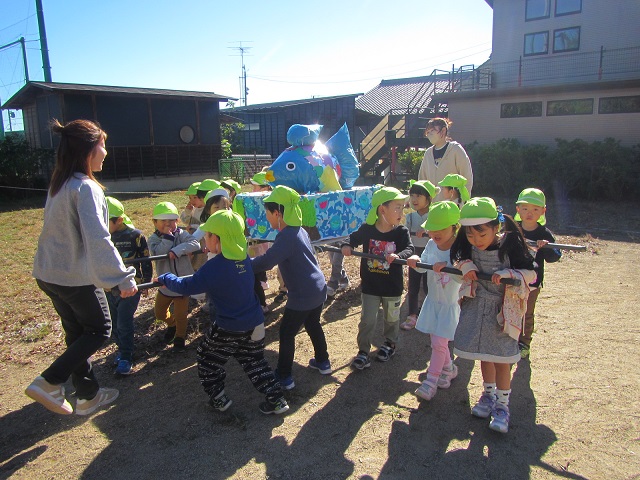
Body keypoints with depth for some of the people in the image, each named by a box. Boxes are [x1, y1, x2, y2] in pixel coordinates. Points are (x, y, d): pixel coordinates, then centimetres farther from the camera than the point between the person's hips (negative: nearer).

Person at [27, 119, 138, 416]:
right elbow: (97, 239, -30)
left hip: (48, 273, 8)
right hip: (75, 277, -8)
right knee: (99, 330, 11)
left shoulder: (59, 184, 7)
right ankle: (49, 382, 3)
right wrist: (123, 278, -31)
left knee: (77, 333, 17)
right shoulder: (86, 188, -20)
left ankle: (89, 395, 29)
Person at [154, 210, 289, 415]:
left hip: (229, 329, -6)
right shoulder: (244, 257, -2)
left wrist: (166, 278, 2)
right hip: (255, 324, 7)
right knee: (255, 362, 22)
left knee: (208, 359, 19)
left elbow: (187, 287, -14)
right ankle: (276, 400, 22)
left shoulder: (214, 267, -23)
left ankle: (219, 399, 28)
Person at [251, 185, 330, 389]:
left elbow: (265, 263, -29)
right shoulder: (299, 230, 6)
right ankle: (323, 362, 42)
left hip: (303, 296, -9)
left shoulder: (286, 237, -22)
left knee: (286, 333, 6)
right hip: (319, 289, 9)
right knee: (313, 325, 27)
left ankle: (284, 377, 18)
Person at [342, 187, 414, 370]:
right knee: (367, 320, 5)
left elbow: (409, 249, -22)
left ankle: (390, 343, 45)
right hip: (370, 286, 0)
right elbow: (353, 238, 3)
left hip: (392, 286, 1)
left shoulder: (402, 232, -12)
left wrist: (398, 256, -42)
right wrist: (346, 246, -18)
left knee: (391, 318, 21)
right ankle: (363, 351, 19)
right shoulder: (367, 229, -10)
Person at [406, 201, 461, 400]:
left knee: (438, 342, -5)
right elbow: (423, 266, 4)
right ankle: (448, 368, 42)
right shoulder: (431, 245, -3)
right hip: (433, 300, 6)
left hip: (450, 303, -6)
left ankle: (431, 380, 10)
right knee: (436, 340, 18)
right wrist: (416, 261, -18)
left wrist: (447, 267, -40)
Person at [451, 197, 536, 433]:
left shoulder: (510, 244, -19)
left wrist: (507, 274, -30)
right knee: (484, 355, 17)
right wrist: (466, 265, -13)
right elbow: (459, 258, 9)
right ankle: (489, 394, 38)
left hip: (503, 309, -4)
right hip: (476, 305, 4)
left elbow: (530, 274, -13)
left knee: (501, 358, 4)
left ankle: (502, 405, 21)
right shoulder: (467, 244, -10)